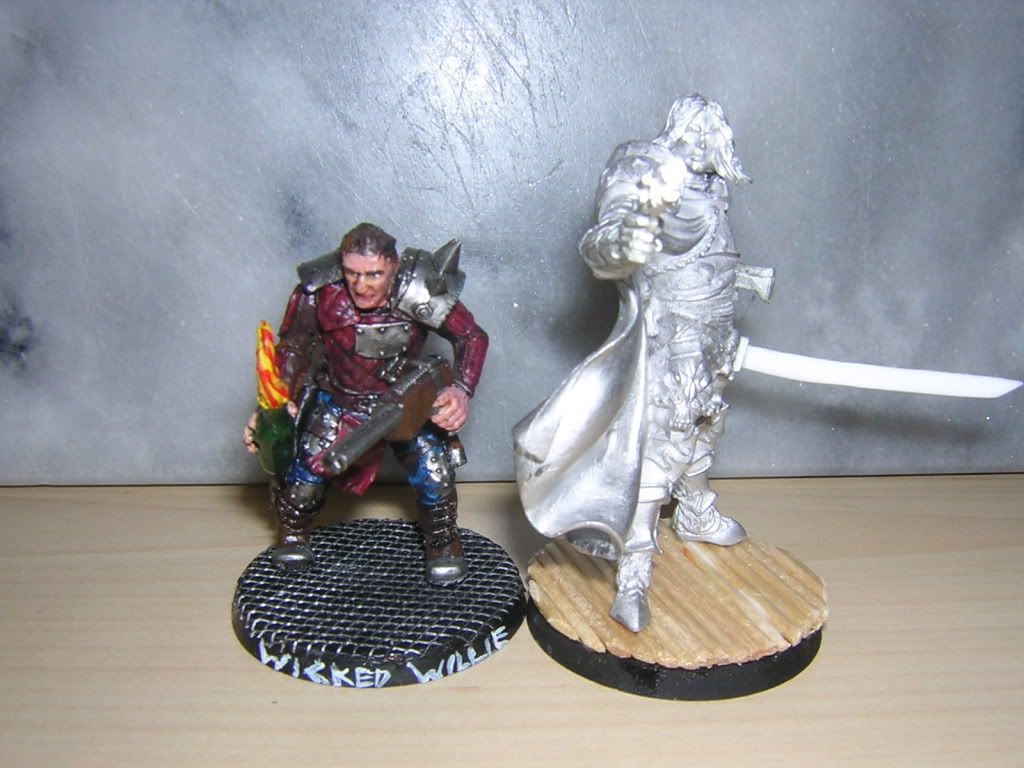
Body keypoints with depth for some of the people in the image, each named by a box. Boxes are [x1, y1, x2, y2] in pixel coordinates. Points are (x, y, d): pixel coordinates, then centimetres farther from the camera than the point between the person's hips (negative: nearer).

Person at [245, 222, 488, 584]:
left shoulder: (418, 292, -26)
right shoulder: (318, 292, -24)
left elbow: (473, 337, -15)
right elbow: (291, 351, -7)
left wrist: (461, 390, -30)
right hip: (337, 400, 1)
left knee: (433, 468, -14)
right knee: (305, 465, -9)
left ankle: (443, 541, 16)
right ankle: (292, 533, 26)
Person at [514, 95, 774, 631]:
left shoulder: (706, 187, 8)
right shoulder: (654, 175, -18)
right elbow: (598, 250, -30)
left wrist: (745, 278, 37)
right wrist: (616, 242, -53)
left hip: (709, 340, 9)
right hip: (666, 339, -9)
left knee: (702, 426, 26)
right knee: (656, 445, -11)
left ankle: (695, 513, 51)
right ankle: (633, 577, -7)